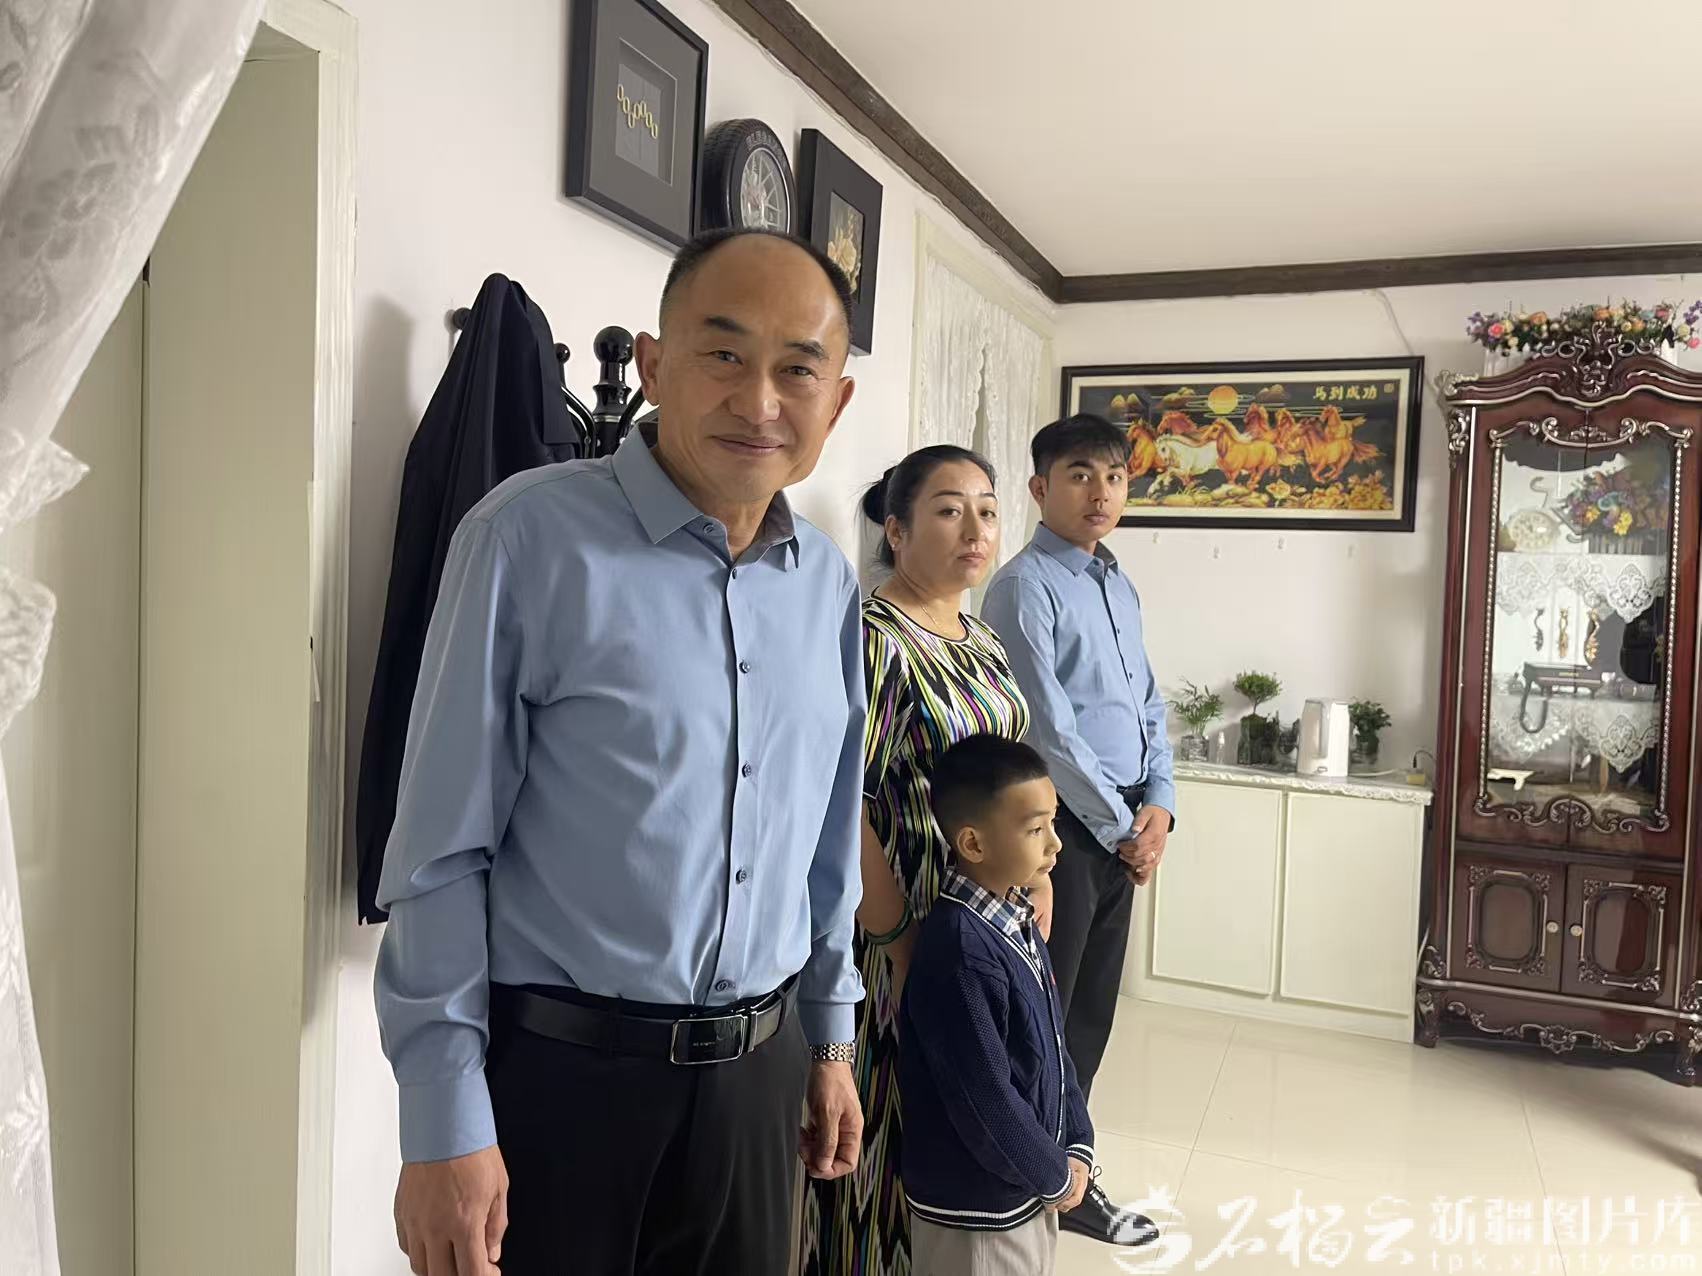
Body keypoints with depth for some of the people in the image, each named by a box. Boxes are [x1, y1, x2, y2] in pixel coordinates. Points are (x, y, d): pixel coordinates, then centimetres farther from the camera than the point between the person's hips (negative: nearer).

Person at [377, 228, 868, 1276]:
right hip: (557, 1067, -5)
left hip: (760, 1070, 5)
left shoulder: (829, 582, 3)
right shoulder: (536, 535, -14)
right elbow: (442, 852, -12)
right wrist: (445, 1123, -11)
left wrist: (832, 1039, 15)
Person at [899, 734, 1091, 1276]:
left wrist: (1077, 1147, 2)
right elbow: (984, 1100, -24)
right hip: (976, 1206, -8)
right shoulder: (961, 951, -28)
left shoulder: (1017, 918, -1)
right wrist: (1054, 1176, -11)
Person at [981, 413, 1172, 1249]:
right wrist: (1120, 827, -11)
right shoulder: (1025, 587, -12)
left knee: (1090, 1016, 16)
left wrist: (1157, 805, 2)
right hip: (1064, 826, -8)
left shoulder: (1120, 586, 15)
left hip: (1123, 827, 8)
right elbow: (1047, 731, -17)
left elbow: (1149, 708, 16)